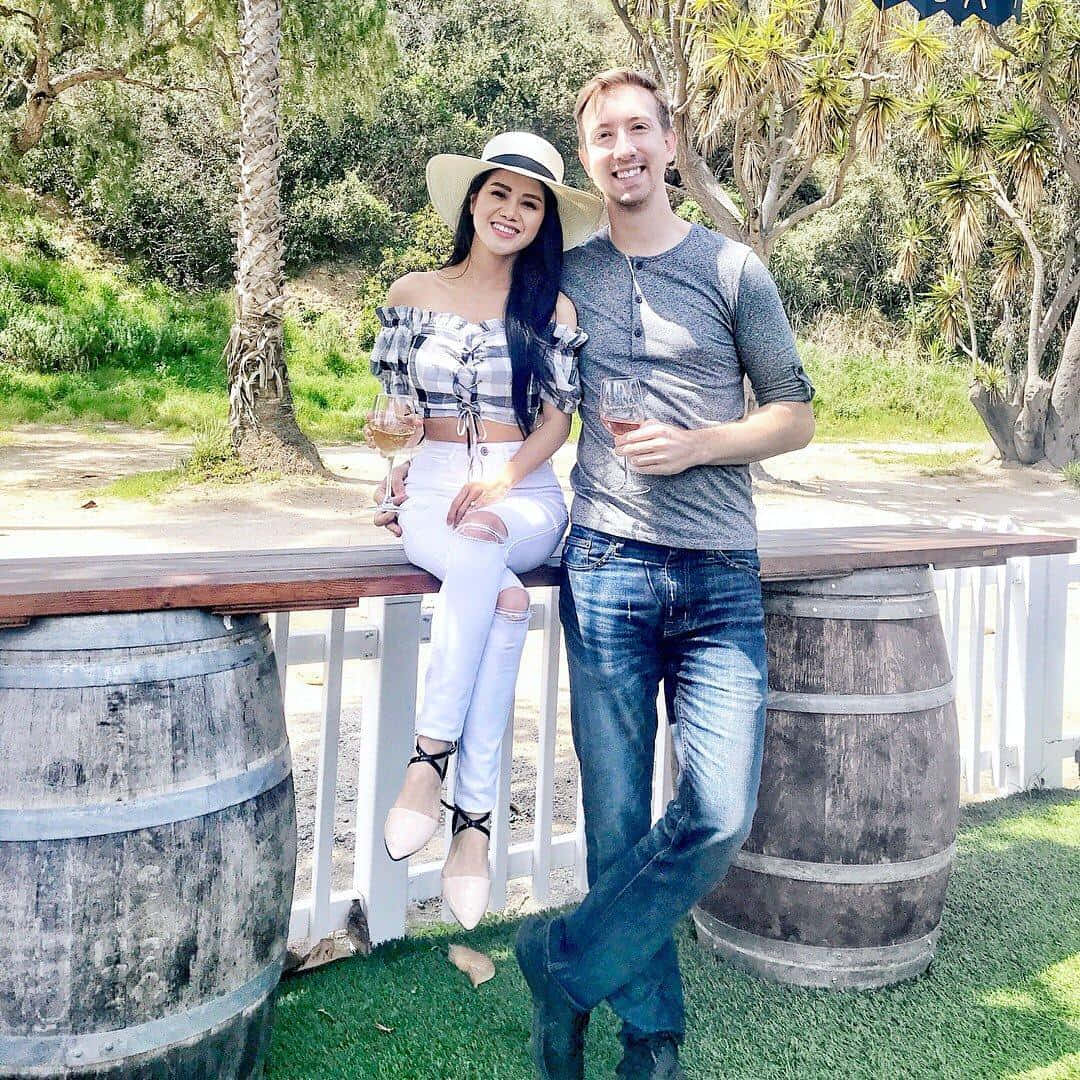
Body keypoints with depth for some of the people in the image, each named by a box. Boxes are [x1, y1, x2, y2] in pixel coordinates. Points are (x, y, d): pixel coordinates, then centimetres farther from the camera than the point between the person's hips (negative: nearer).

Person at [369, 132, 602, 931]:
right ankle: (475, 817, -29)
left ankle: (429, 762, -32)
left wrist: (503, 480, -15)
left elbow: (559, 417, 3)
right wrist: (394, 479, -9)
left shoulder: (552, 309, 8)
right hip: (433, 488, 0)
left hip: (525, 496, 0)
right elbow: (391, 405, 10)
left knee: (481, 546, -38)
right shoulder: (414, 294, 11)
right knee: (504, 599, -34)